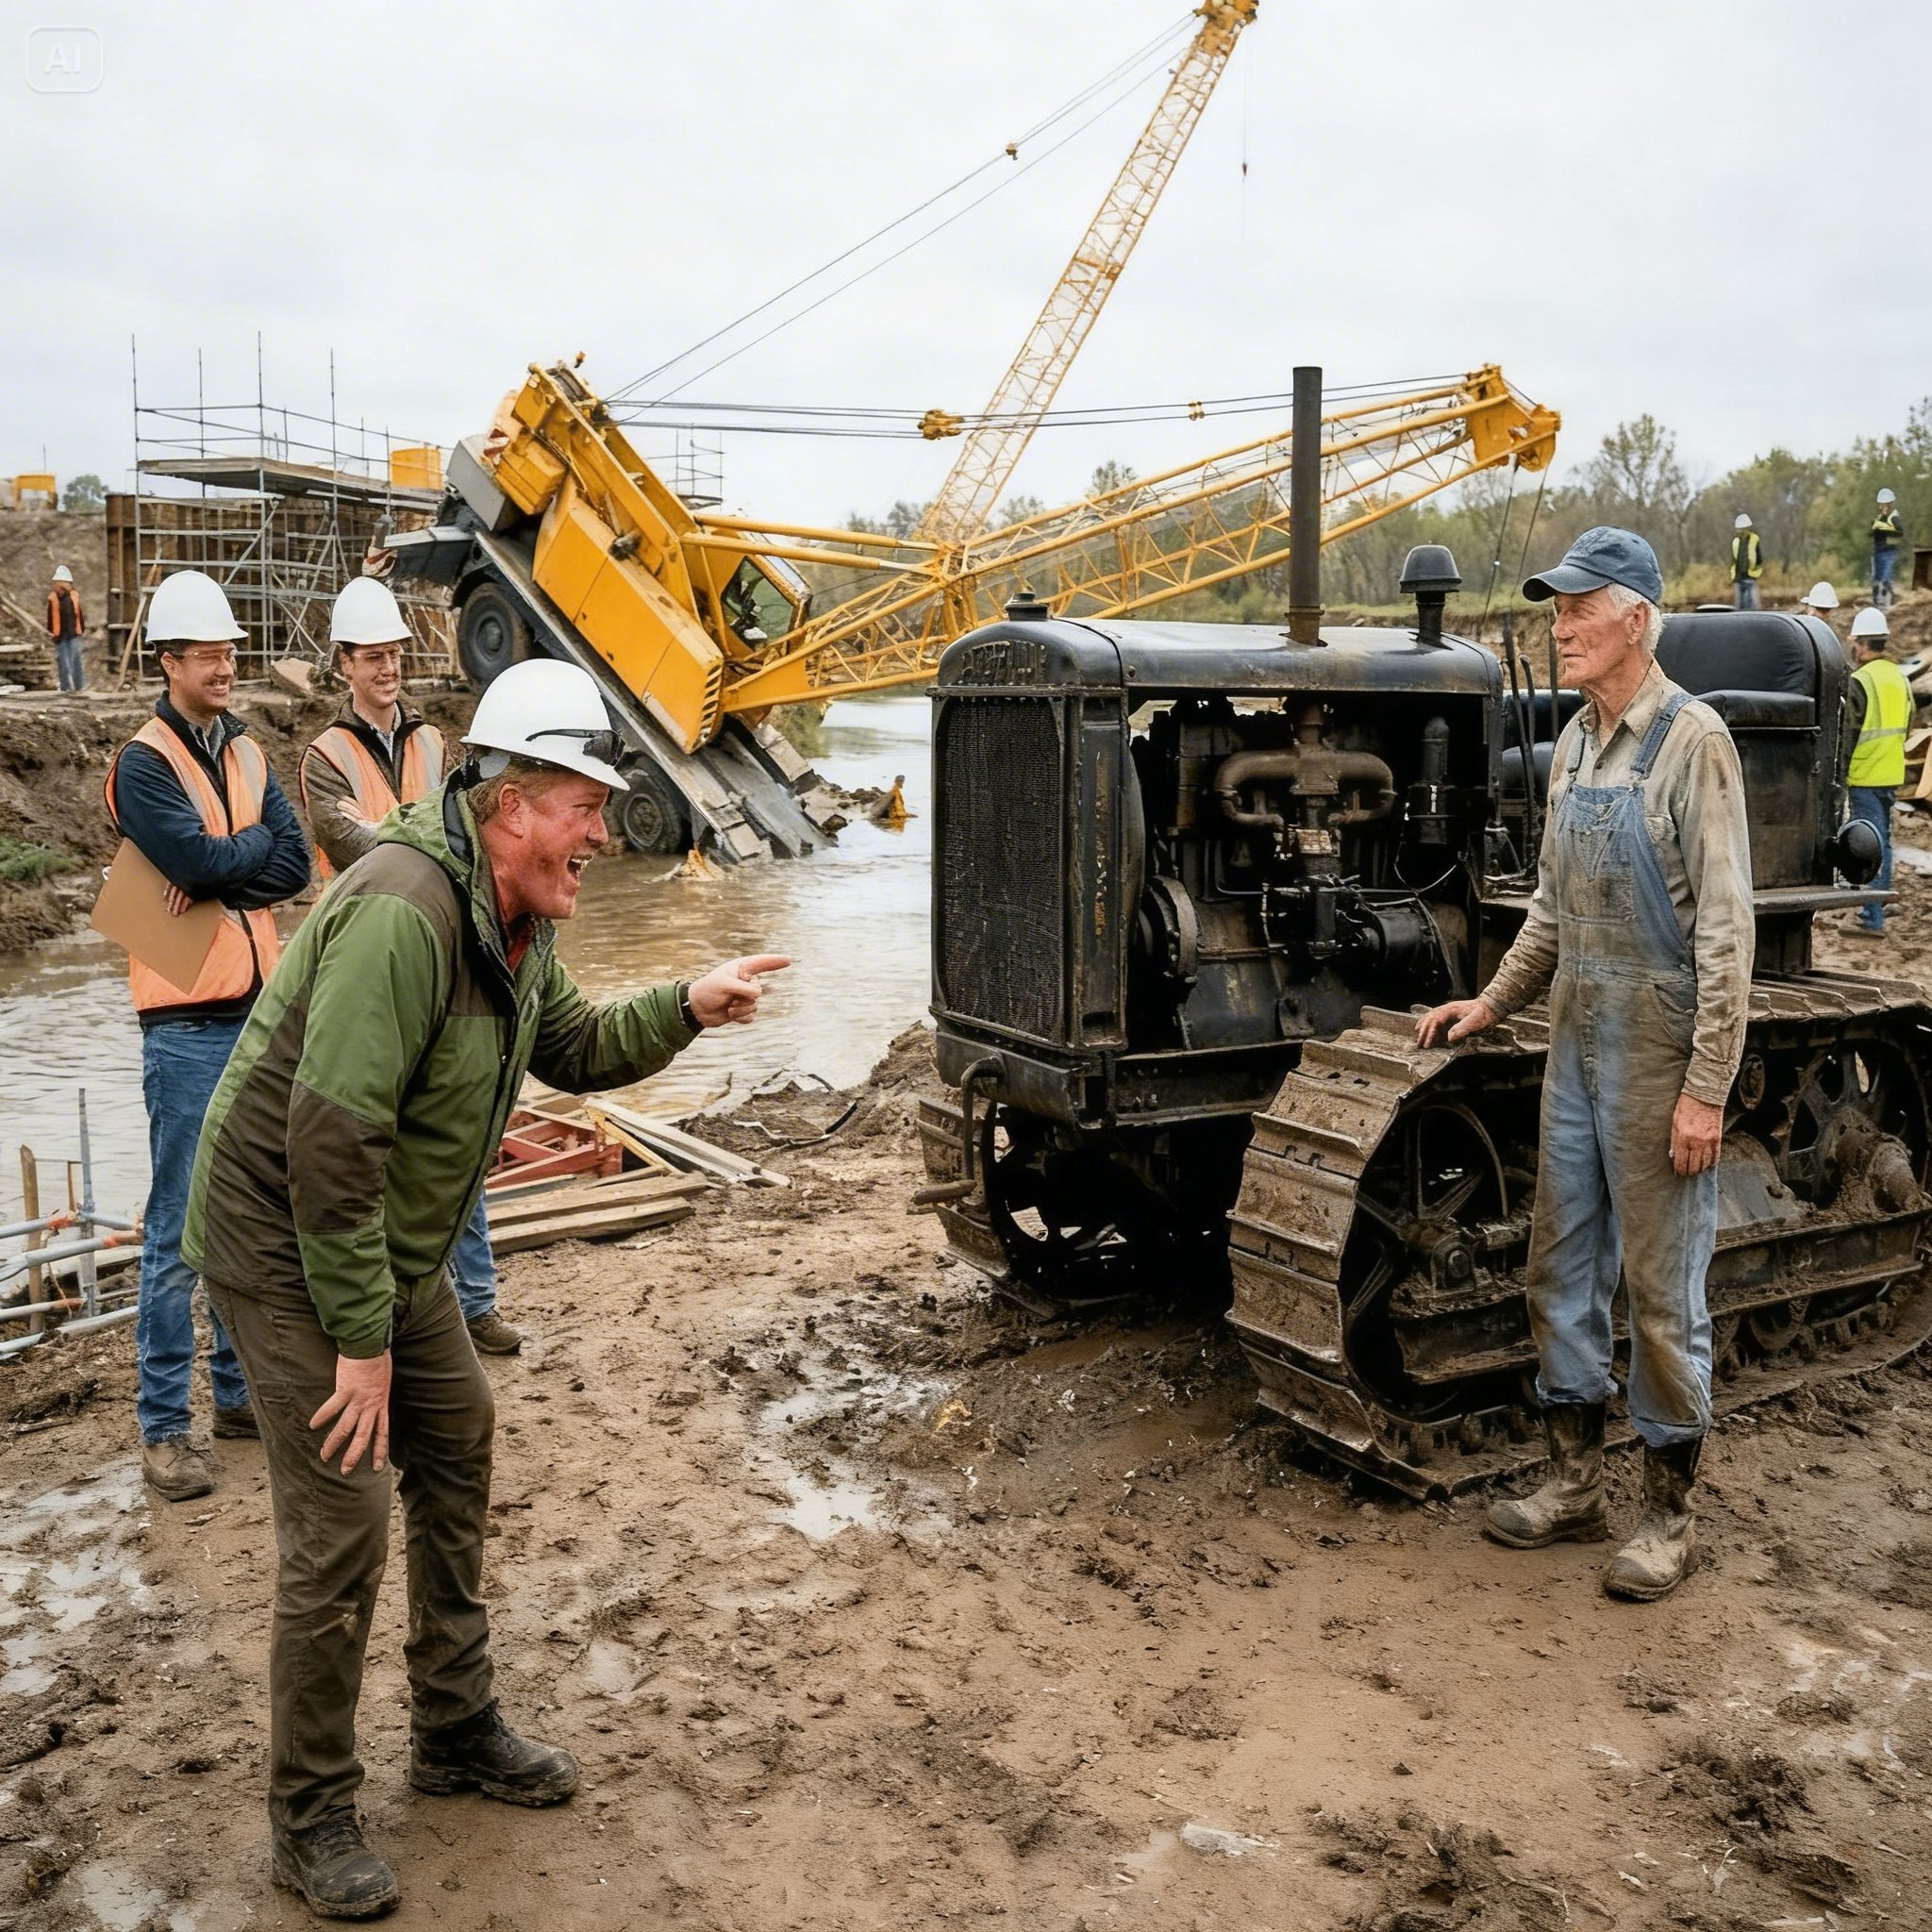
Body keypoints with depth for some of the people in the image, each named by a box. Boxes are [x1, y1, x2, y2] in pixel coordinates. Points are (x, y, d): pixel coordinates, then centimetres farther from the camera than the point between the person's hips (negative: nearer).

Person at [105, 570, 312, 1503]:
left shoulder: (248, 754, 12)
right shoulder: (143, 762, -7)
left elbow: (295, 866, 1)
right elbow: (201, 860, -19)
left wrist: (219, 870, -12)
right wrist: (255, 840, -2)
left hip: (263, 1013, 7)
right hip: (188, 1027, -6)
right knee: (178, 1234, -2)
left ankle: (240, 1388, 28)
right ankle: (163, 1427, 7)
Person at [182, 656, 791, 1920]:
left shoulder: (522, 914, 1)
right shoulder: (405, 912, -31)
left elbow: (573, 1048, 13)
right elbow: (330, 1141, -31)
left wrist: (687, 1008, -5)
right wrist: (359, 1341, -25)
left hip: (395, 1245, 10)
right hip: (286, 1247, -10)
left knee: (458, 1447, 15)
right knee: (342, 1526, -7)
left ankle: (457, 1730, 33)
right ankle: (311, 1817, 14)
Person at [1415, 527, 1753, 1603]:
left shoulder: (1691, 741, -13)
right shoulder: (1576, 745, 11)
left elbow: (1724, 927, -16)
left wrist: (1707, 1088, -18)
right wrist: (1494, 1003, 14)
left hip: (1661, 1060, -8)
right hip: (1578, 1048, 8)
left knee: (1661, 1291, 2)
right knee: (1560, 1273, 13)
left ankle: (1671, 1515, 18)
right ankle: (1577, 1485, 27)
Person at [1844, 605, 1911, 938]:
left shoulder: (1860, 681, -15)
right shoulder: (1900, 678, 10)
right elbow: (1906, 726, 17)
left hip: (1865, 776, -8)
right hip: (1892, 774, 8)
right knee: (1883, 840, 17)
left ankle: (1873, 920, -8)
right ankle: (1877, 907, 28)